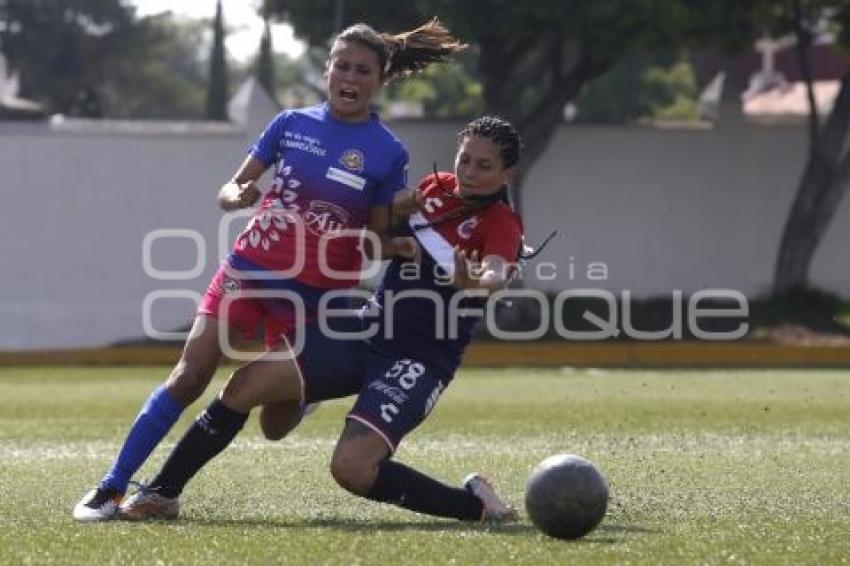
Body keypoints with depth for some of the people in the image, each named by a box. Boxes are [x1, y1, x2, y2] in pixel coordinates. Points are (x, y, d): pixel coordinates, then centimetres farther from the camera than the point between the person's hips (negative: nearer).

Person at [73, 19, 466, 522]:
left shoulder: (388, 153, -4)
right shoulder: (292, 123, 3)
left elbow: (379, 239, 0)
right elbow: (233, 188, 7)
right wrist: (236, 196, -15)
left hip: (312, 294, -1)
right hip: (249, 269, 1)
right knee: (188, 378, -9)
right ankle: (111, 489, -5)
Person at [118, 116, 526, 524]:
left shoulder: (501, 225, -10)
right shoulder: (436, 189, 8)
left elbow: (496, 275, -35)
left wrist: (472, 281, -55)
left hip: (421, 362, -7)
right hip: (366, 332, 7)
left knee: (351, 468, -24)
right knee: (248, 383, -10)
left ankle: (474, 501, -4)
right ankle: (162, 494, 5)